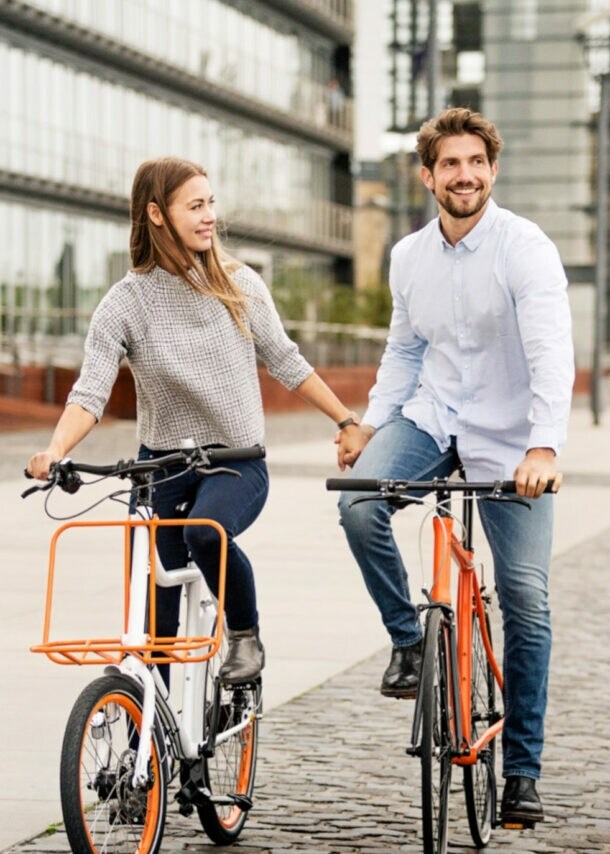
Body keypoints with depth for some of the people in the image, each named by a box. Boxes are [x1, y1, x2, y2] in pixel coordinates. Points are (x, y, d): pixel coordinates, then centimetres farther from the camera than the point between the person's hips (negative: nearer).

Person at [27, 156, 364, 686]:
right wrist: (55, 452, -32)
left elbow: (286, 363, 10)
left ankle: (246, 634, -8)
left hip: (238, 460, -1)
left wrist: (347, 421, 10)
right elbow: (90, 393, -14)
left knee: (206, 531, -34)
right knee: (155, 620, 0)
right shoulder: (126, 303, -6)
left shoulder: (240, 285, -1)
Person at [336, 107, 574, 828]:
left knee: (526, 601, -4)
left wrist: (544, 446, -39)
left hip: (506, 441, -4)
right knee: (358, 502, -26)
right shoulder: (409, 256, 3)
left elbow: (550, 352, -26)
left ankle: (522, 772, 8)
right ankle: (408, 638, -1)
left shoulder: (525, 248, -15)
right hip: (430, 418, 4)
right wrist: (371, 422, 3)